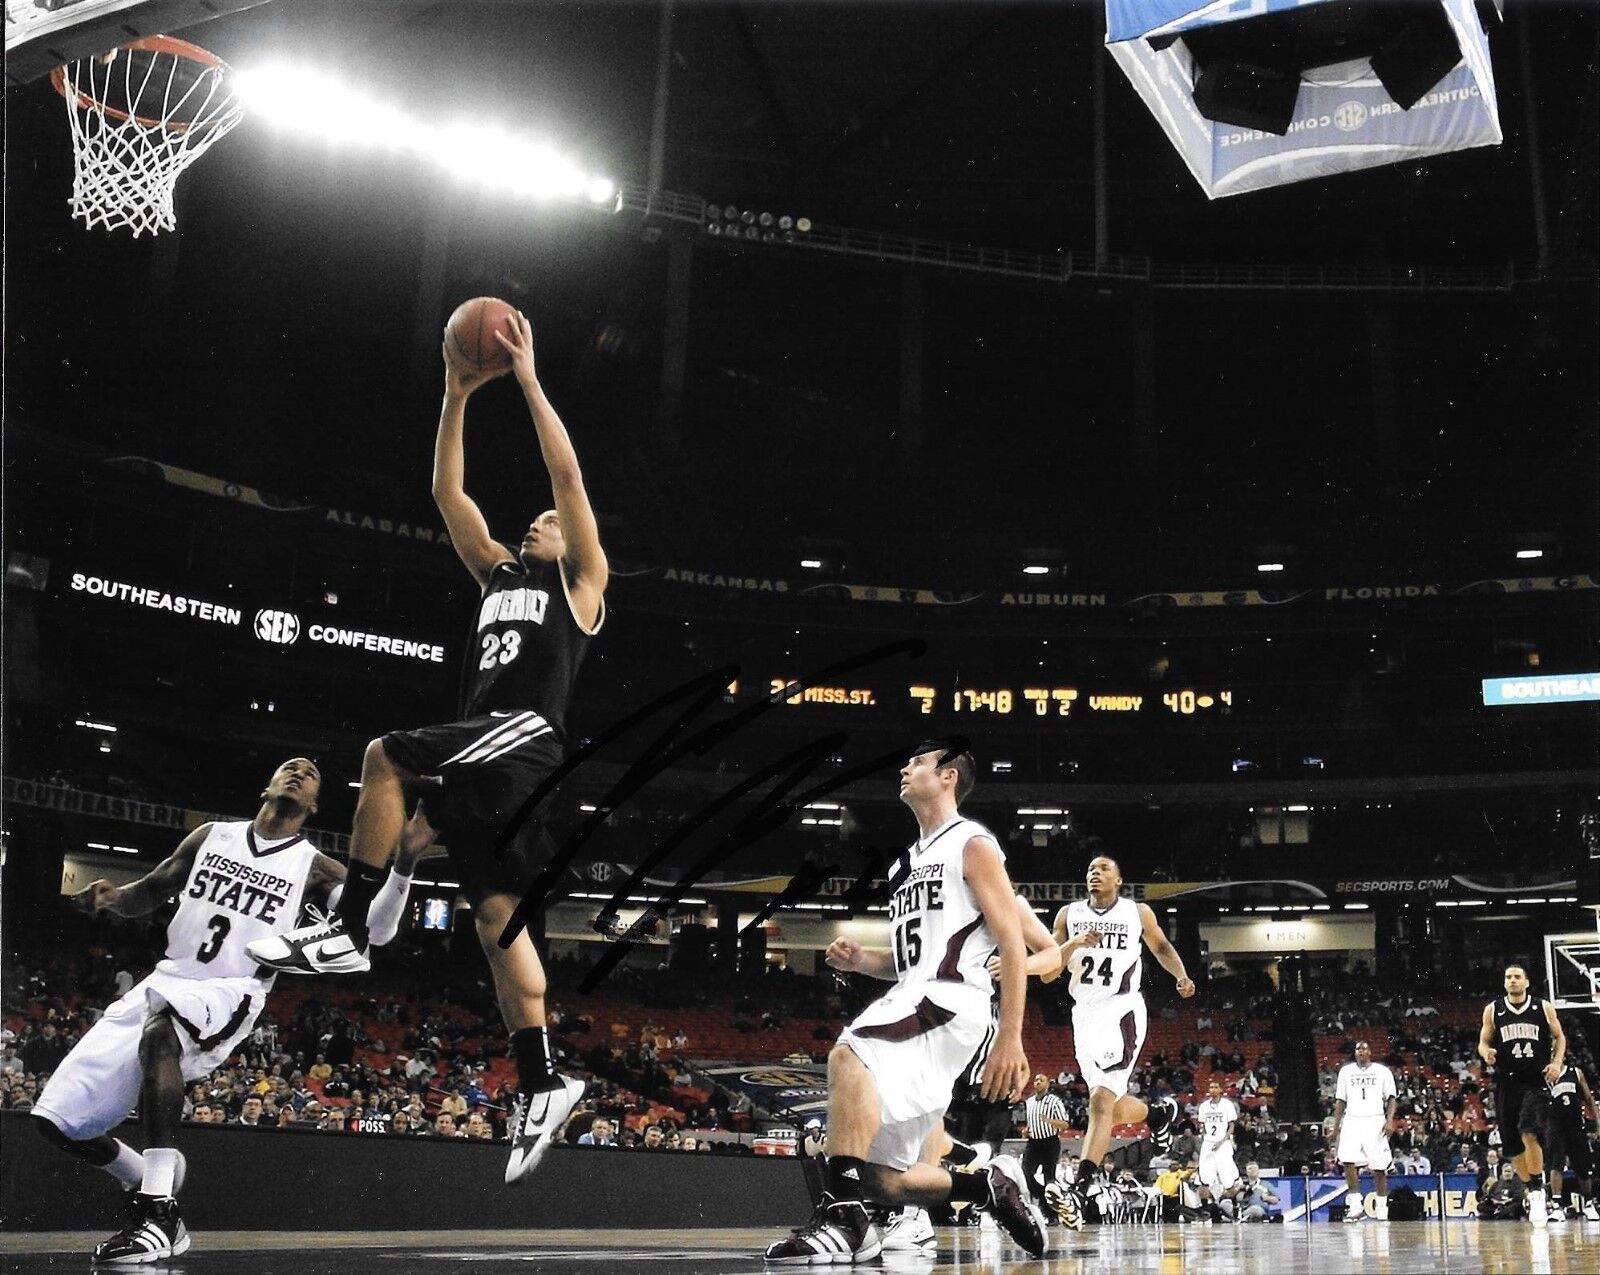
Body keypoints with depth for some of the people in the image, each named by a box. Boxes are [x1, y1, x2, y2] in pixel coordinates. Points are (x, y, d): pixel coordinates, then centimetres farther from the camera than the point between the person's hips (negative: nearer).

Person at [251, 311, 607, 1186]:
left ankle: (348, 931, -20)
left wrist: (528, 378, 2)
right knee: (497, 917, 1)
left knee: (385, 755, -25)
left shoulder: (581, 579, 11)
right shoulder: (499, 573, 29)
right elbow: (447, 492, 25)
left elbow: (567, 472, 1)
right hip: (480, 759, 7)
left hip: (526, 740, -7)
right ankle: (542, 1086, 3)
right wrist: (457, 397, 19)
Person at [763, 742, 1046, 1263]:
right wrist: (861, 961, 10)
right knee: (883, 1178, 3)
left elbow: (1012, 946, -8)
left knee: (849, 1057, -35)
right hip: (911, 1002, 9)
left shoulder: (972, 845, 1)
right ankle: (993, 1184, 20)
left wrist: (1010, 1038, -17)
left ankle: (845, 1216, -38)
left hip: (951, 1001, -9)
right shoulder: (908, 861, 26)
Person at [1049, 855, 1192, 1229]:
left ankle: (1080, 1192, -24)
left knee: (1101, 1102, -19)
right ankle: (1158, 1111, 47)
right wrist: (1073, 944, -16)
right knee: (1111, 1107, 14)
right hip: (1084, 1014, 4)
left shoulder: (1138, 913, 3)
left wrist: (1181, 975, -1)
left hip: (1122, 1012, -4)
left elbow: (1160, 946, 18)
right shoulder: (1069, 914, 6)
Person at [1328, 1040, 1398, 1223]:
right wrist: (1335, 1127, 9)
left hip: (1375, 1121, -1)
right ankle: (1355, 1206, -11)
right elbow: (1340, 1101, 15)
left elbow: (1391, 1098, 3)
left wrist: (1390, 1119, -14)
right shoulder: (1346, 1071, 13)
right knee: (1348, 1161, -16)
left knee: (1379, 1167, -2)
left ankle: (1381, 1209, 12)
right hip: (1352, 1120, 2)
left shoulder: (1382, 1071, 7)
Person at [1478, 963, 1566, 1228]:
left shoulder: (1544, 1007, 4)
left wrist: (1557, 1062, -4)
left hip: (1535, 1081, -3)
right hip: (1506, 1083, 3)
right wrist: (1486, 1053, -13)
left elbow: (1559, 1037, 12)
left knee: (1529, 1132, -23)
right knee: (1511, 1144, 4)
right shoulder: (1492, 1010, 5)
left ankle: (1538, 1190, -11)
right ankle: (1533, 1192, 23)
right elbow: (1483, 1042, 10)